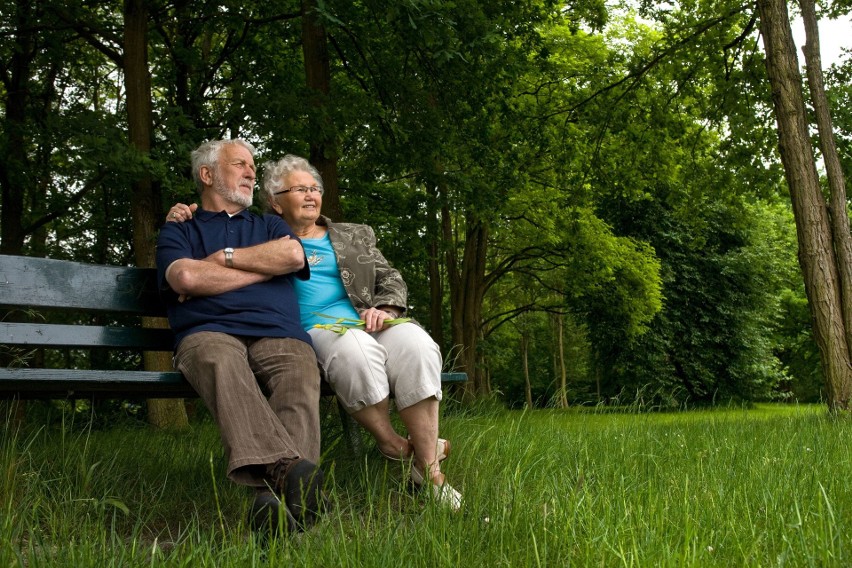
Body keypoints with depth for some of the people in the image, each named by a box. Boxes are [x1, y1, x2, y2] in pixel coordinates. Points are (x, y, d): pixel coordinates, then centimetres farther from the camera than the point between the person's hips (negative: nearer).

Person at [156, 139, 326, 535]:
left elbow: (293, 256, 9)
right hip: (209, 332, -2)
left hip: (279, 335, 3)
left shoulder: (270, 226, 35)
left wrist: (223, 258, 9)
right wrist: (267, 265, 9)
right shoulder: (177, 232, 27)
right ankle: (285, 467, -62)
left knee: (301, 382, -35)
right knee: (221, 362, -41)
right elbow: (186, 278, 2)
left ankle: (274, 494, -59)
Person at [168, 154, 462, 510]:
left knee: (416, 345, -32)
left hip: (367, 321, 3)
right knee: (355, 349, -40)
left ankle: (429, 470, -29)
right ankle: (392, 443, -21)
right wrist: (182, 219, 5)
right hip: (314, 330, -3)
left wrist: (384, 309, -2)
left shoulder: (356, 236, 27)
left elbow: (392, 280, 20)